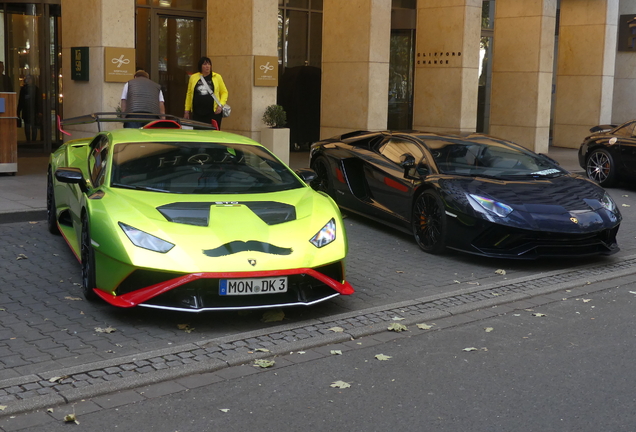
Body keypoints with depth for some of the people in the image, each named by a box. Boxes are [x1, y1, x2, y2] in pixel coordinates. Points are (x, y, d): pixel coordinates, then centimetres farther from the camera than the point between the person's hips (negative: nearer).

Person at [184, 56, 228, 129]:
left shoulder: (217, 77, 6)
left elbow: (224, 92, 9)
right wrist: (187, 110, 10)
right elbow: (189, 94, 13)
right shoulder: (193, 77, 9)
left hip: (214, 112, -1)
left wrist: (221, 105, -6)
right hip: (197, 113, 1)